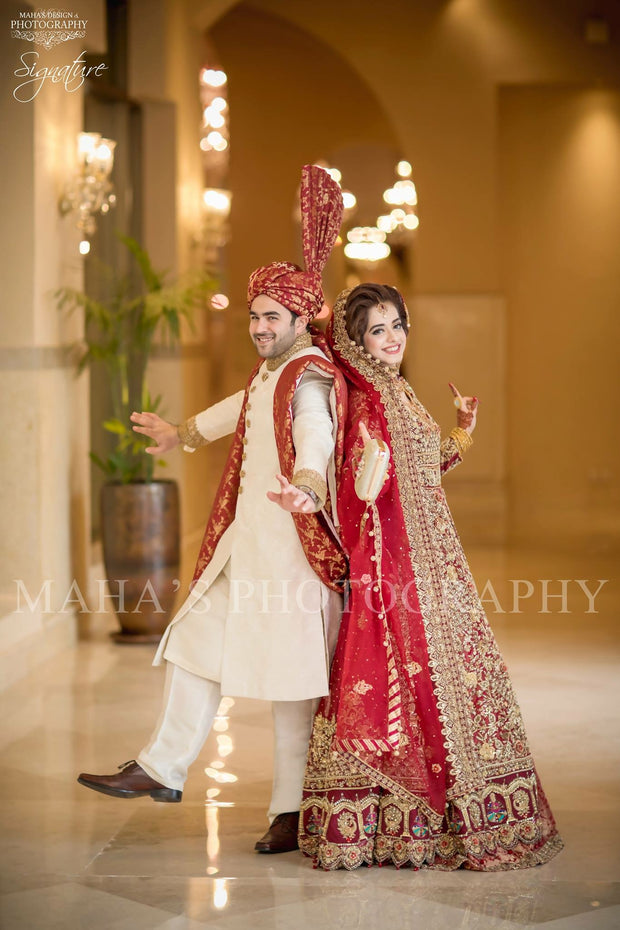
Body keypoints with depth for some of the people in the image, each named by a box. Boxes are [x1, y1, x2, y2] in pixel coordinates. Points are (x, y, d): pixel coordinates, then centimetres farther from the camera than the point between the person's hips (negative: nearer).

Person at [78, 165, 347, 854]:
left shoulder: (309, 378, -15)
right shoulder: (270, 370, 13)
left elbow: (315, 444, -35)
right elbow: (244, 409, 36)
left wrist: (306, 490, -58)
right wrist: (185, 434, 53)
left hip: (289, 548, -9)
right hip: (245, 542, 10)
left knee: (291, 677, -4)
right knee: (196, 646, 14)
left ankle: (292, 811, 5)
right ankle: (162, 768, 25)